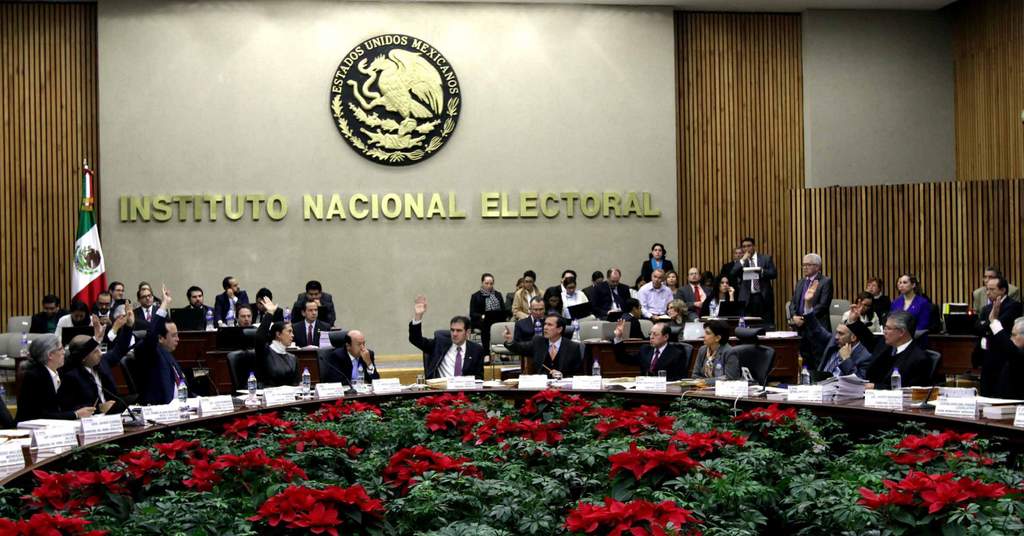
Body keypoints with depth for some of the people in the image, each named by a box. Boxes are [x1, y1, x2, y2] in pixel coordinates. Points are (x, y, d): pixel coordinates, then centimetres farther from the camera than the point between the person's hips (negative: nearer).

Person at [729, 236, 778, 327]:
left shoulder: (766, 258, 9)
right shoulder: (740, 262, 11)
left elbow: (774, 274, 1)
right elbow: (732, 275, -4)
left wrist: (762, 271, -16)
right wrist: (743, 260, -8)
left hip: (764, 297, 0)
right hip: (747, 298, 1)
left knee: (767, 325, -1)